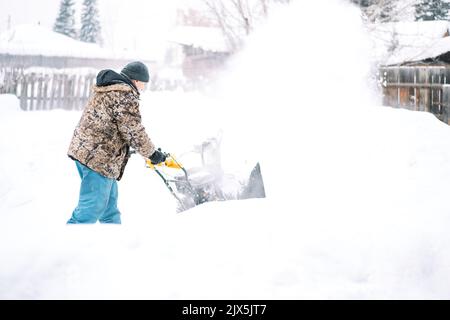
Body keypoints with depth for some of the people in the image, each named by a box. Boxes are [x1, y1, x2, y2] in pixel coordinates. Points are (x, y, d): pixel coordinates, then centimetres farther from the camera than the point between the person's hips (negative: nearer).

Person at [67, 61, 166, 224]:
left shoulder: (105, 90, 19)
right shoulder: (126, 95, -13)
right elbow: (133, 130, -15)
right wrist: (152, 153, -3)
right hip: (99, 157, -11)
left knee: (109, 200, 23)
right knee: (92, 208, -8)